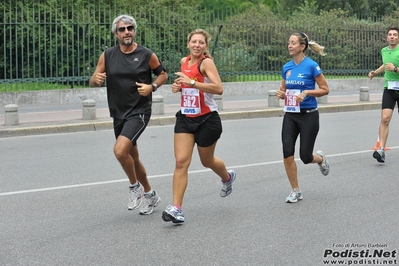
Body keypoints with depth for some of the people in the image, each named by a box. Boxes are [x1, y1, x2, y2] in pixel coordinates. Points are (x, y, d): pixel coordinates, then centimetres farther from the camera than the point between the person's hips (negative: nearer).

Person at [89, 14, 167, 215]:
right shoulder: (107, 55, 1)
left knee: (120, 150, -24)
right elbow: (93, 81, 5)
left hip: (139, 112, -5)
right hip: (119, 114, 5)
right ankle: (150, 194, 35)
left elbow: (163, 74, 7)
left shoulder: (147, 55, -6)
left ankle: (135, 186, 2)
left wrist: (152, 86, -12)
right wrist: (96, 79, -19)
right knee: (132, 157, 15)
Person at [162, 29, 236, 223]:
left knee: (207, 161, 15)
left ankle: (227, 178, 50)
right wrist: (178, 86, 2)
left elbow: (218, 88, -29)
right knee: (181, 162, -10)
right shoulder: (184, 61, 5)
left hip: (207, 119, -5)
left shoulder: (206, 62, -15)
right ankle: (176, 208, -13)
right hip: (185, 118, 5)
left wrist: (192, 83, -34)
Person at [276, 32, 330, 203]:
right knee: (287, 154, -7)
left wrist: (306, 92, -21)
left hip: (308, 115, -5)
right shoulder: (287, 67, 5)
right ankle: (295, 191, 7)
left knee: (305, 157, -2)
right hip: (290, 115, 5)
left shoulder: (311, 66, -11)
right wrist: (281, 94, -5)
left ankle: (321, 158, 36)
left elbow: (325, 89, -8)